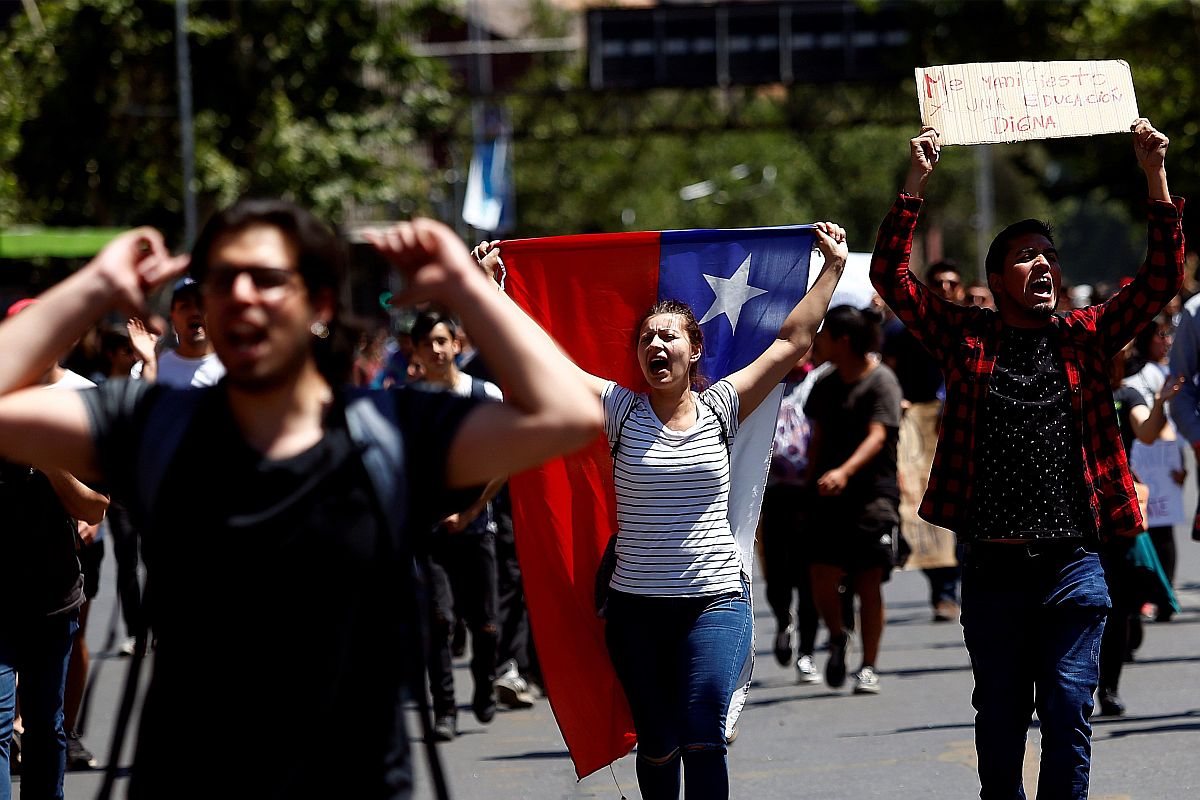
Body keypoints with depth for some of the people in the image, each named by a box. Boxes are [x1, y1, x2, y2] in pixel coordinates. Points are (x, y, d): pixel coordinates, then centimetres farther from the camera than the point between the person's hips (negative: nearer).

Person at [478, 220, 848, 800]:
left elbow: (793, 341, 7)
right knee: (656, 745, 4)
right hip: (636, 605, 1)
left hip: (715, 600, -1)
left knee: (701, 737, -13)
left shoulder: (720, 407, 4)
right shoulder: (621, 410, 2)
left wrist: (833, 268, 10)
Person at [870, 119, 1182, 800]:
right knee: (999, 726, 9)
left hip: (1073, 570, 0)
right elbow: (891, 276, -2)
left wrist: (1156, 175, -5)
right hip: (994, 571, 0)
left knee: (1068, 722, -2)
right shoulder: (969, 338, 5)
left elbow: (1162, 280, 2)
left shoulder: (1083, 337, 7)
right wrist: (917, 182, -8)